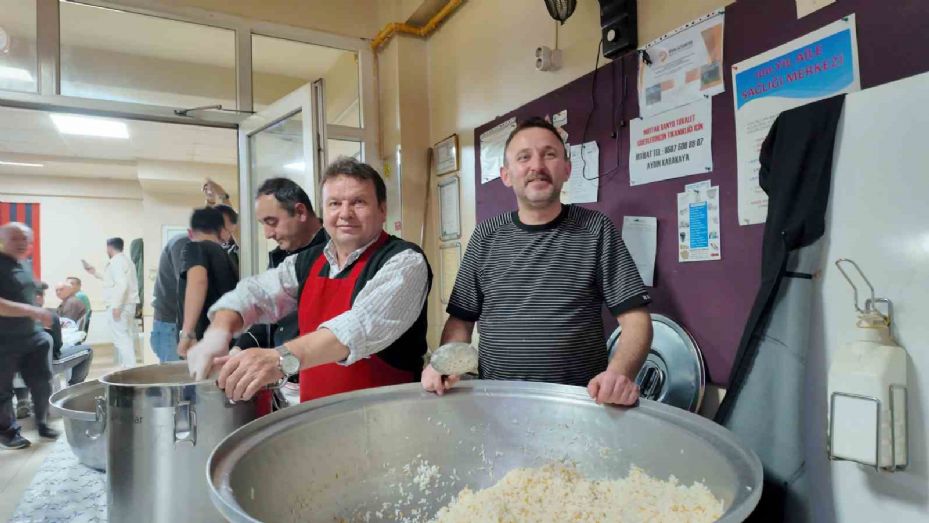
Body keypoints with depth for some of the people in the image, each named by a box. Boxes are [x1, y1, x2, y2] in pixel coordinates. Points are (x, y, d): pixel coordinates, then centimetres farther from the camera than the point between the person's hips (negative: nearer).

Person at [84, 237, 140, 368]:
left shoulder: (116, 262, -12)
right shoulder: (125, 260, 20)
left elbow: (121, 284, -23)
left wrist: (116, 306, -25)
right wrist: (95, 273, 34)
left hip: (119, 306, -10)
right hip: (128, 304, 10)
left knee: (121, 339, -9)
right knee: (127, 337, 13)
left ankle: (129, 368, -11)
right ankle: (129, 367, 19)